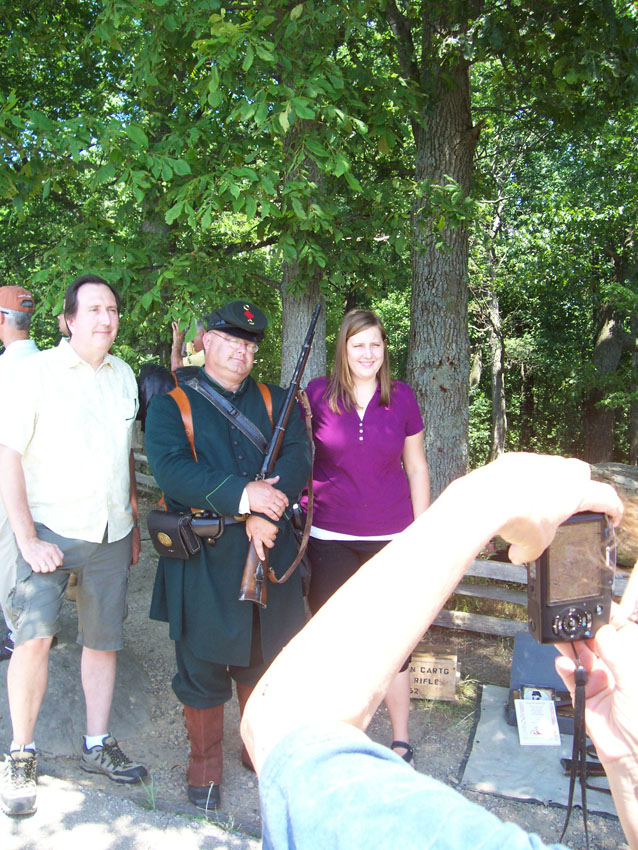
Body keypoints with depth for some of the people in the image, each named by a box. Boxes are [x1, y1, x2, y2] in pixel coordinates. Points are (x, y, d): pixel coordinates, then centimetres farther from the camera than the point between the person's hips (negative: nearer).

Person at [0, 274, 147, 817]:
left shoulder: (124, 374, 9)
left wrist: (133, 522, 14)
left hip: (111, 534, 5)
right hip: (52, 528, -4)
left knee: (104, 640, 11)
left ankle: (97, 746, 27)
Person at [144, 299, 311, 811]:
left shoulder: (275, 402, 11)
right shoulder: (171, 404, 1)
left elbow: (298, 459, -4)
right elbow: (170, 468, -16)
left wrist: (265, 514, -21)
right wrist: (243, 496, -24)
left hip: (269, 554, 3)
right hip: (203, 560, -3)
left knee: (263, 661, 17)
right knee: (203, 668, 8)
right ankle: (205, 765, 30)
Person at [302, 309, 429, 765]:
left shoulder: (401, 397, -1)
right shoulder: (317, 394, -3)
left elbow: (416, 469, 6)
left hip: (390, 538, 0)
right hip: (330, 537, 0)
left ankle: (401, 741, 27)